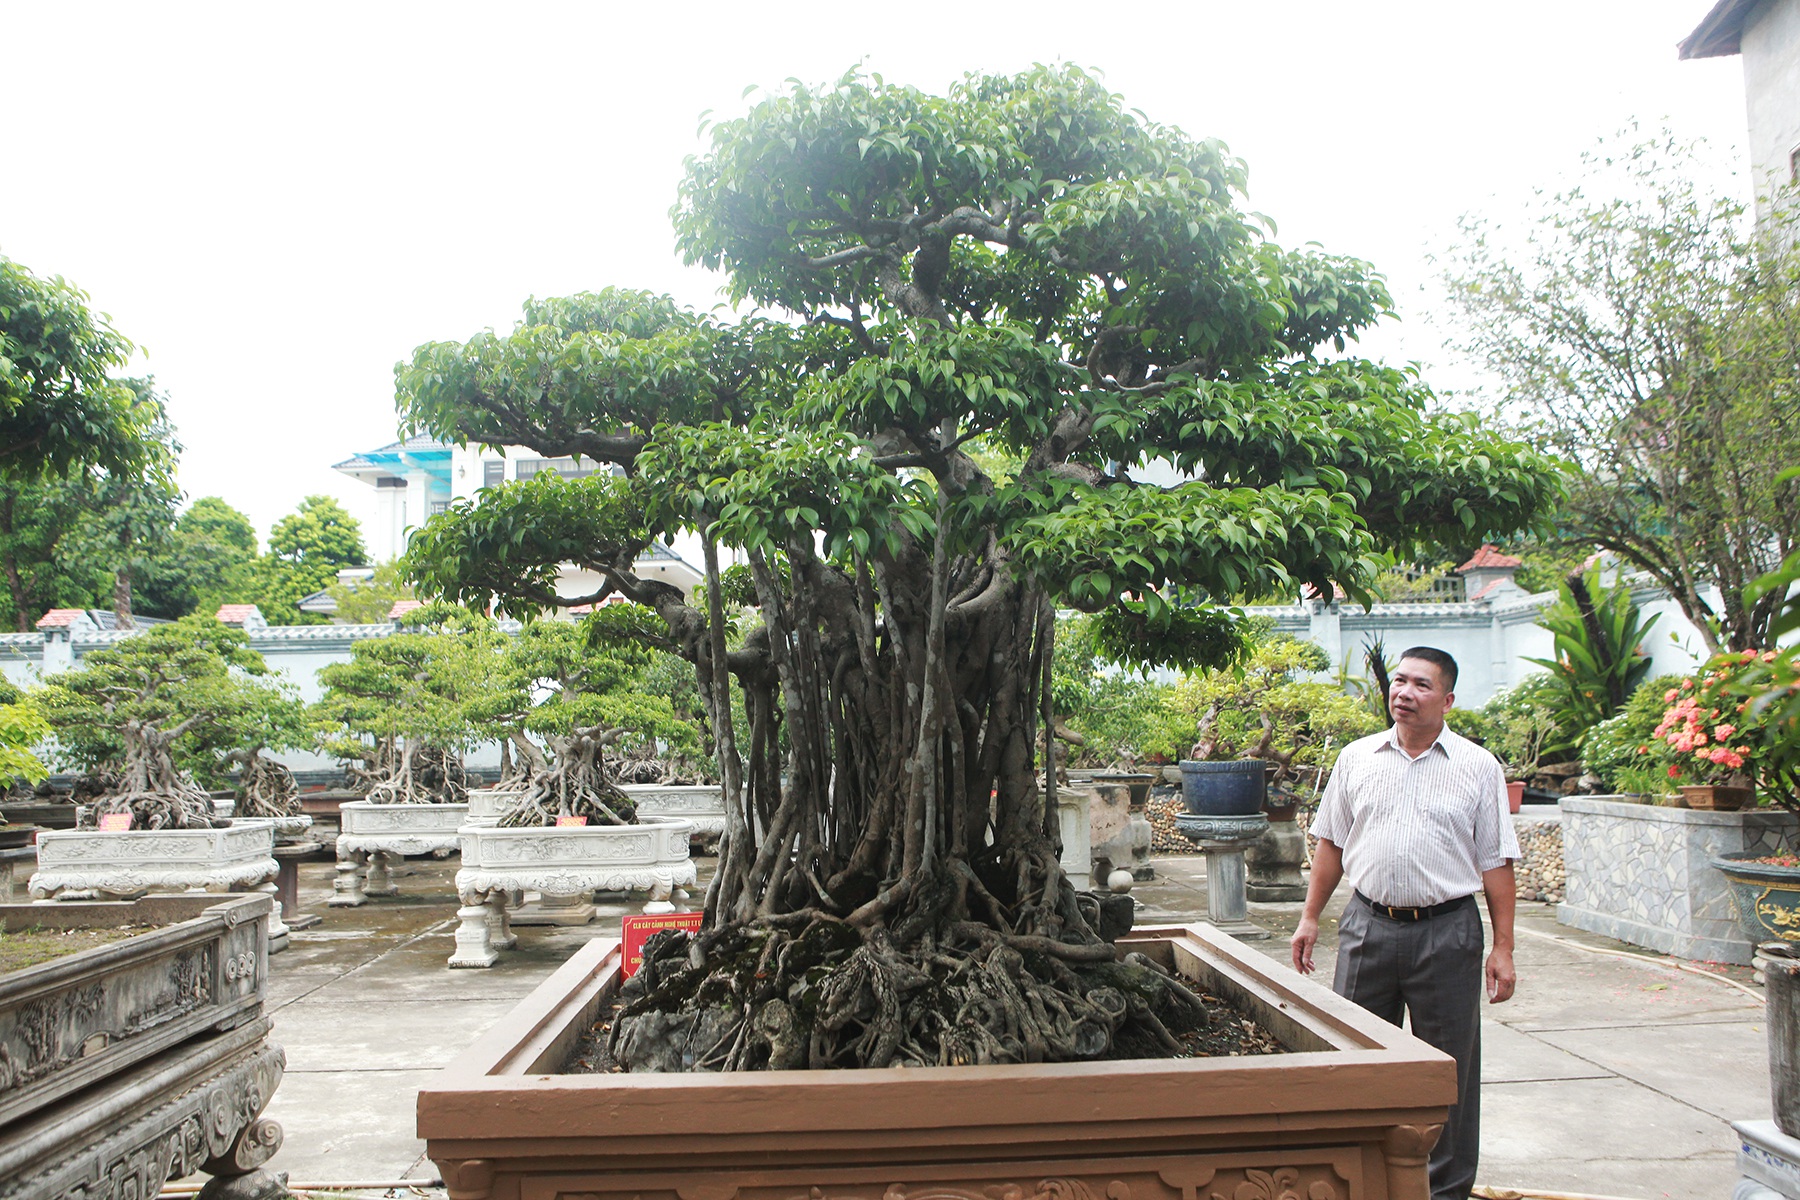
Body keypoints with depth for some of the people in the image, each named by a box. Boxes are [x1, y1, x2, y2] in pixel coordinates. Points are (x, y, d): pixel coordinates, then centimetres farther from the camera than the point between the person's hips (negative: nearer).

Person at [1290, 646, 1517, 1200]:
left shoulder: (1478, 768, 0)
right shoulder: (1356, 758, 7)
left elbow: (1496, 863, 0)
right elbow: (1331, 843, 12)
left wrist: (1503, 948, -3)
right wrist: (1310, 918, 9)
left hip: (1447, 931, -2)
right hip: (1368, 924, 2)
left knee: (1448, 1069, 7)